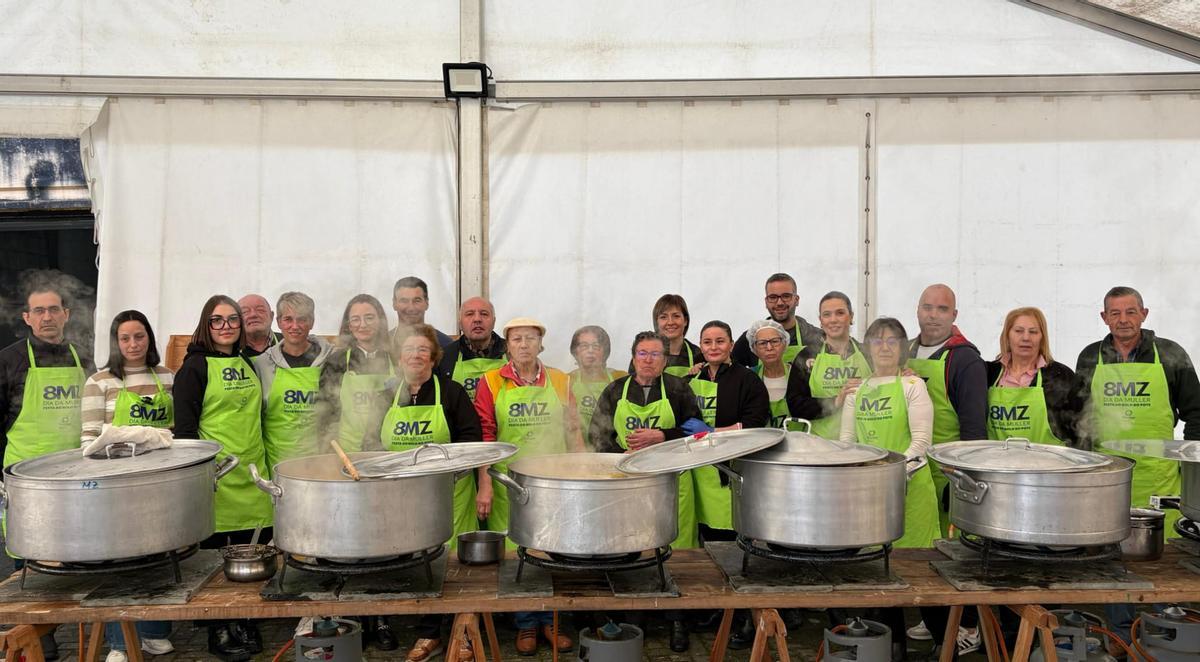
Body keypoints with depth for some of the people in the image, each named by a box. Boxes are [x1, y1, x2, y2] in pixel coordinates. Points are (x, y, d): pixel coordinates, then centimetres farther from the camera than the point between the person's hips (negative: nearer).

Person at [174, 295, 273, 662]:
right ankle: (219, 632, 16)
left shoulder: (247, 363, 13)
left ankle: (245, 627, 23)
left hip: (252, 475, 6)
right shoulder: (195, 366, -5)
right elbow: (184, 425, -9)